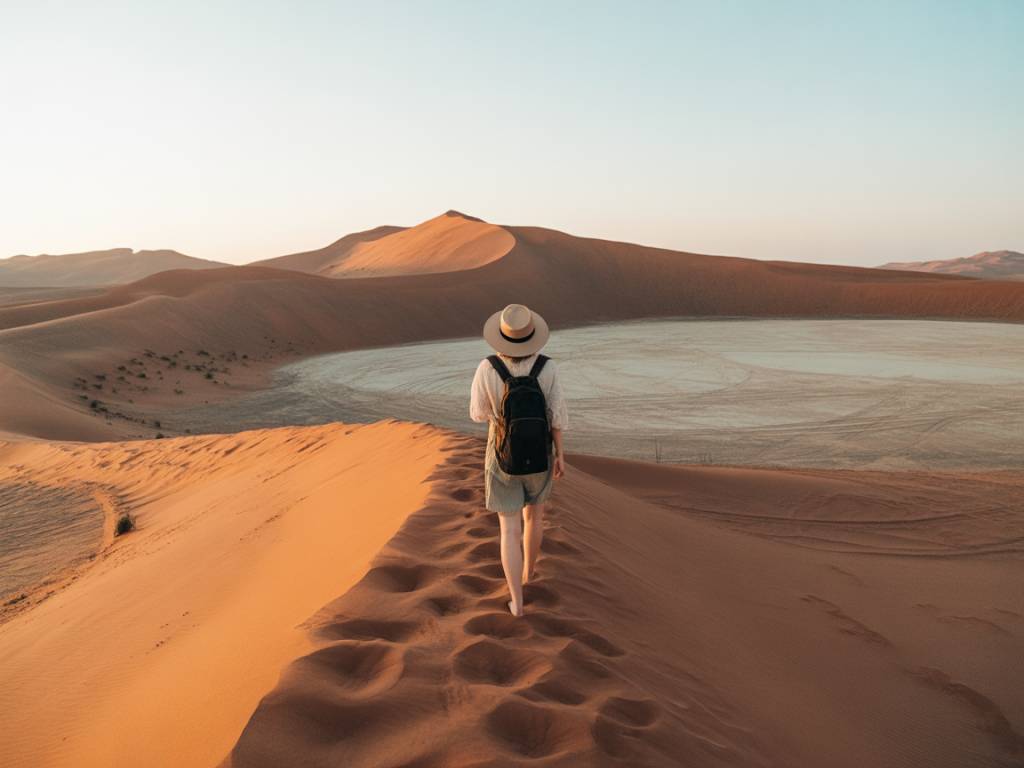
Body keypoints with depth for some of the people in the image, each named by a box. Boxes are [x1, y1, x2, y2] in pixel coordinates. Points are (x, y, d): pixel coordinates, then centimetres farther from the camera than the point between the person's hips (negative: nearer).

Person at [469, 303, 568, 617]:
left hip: (503, 455, -1)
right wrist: (560, 455, 2)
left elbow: (479, 413, -7)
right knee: (534, 512, 28)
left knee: (510, 529, 9)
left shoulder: (487, 368, -21)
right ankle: (528, 570, 48)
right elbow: (557, 415, -11)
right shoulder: (547, 367, -19)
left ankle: (517, 601, 10)